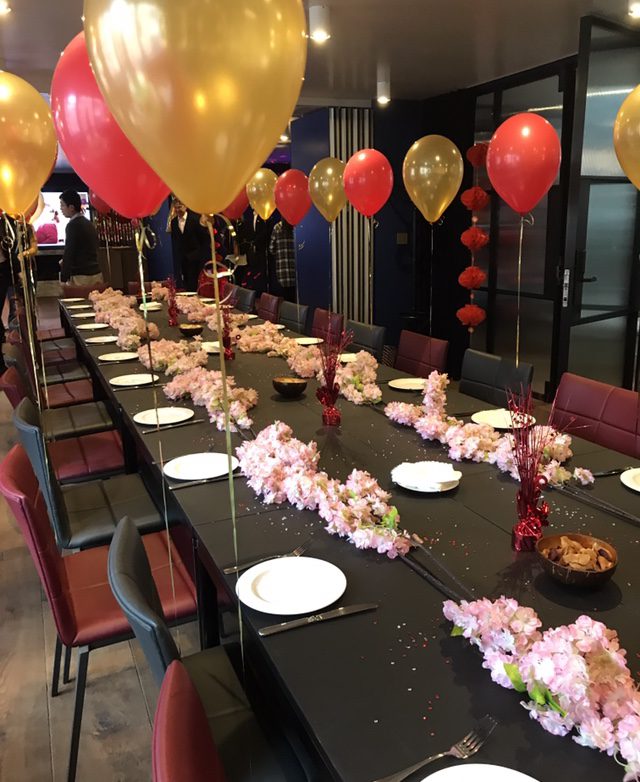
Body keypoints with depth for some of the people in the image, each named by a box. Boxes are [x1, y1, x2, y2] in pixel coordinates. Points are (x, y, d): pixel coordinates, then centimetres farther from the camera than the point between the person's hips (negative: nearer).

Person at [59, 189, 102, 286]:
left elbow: (69, 253, -13)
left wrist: (64, 279, -11)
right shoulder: (89, 224, 15)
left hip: (81, 276, -8)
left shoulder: (73, 225, -10)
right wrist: (65, 262, 25)